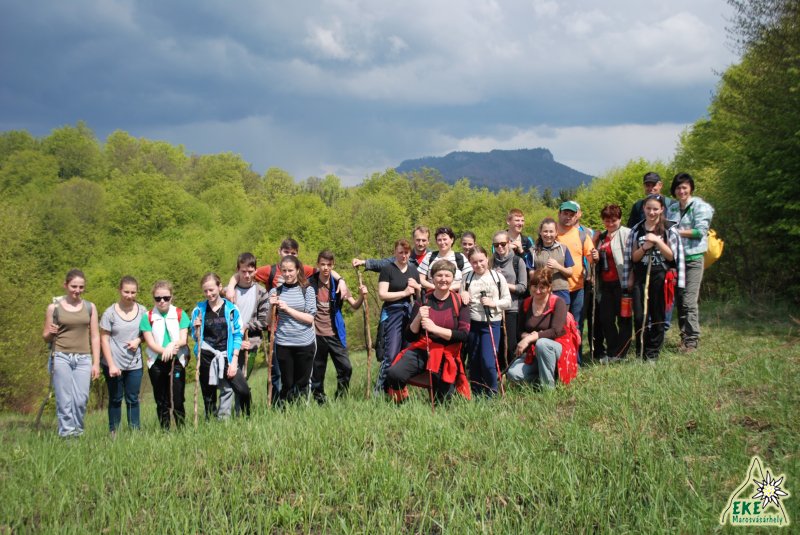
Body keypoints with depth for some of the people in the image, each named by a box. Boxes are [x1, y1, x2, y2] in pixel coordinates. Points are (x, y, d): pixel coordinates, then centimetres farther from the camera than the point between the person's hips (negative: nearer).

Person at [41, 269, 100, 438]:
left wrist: (96, 363, 5)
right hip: (61, 357, -1)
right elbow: (46, 337, 10)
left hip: (83, 359, 1)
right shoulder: (54, 307, 4)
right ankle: (67, 434, 0)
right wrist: (50, 333, -13)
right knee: (65, 400, -6)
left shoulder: (90, 307, 9)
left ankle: (78, 432, 7)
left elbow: (95, 336, 10)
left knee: (81, 399, -7)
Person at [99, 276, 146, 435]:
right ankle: (113, 432, 15)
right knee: (115, 399, 7)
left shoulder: (142, 311, 2)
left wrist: (138, 340, -10)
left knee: (133, 399, 7)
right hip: (114, 364, -2)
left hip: (134, 364, 2)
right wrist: (111, 365, -11)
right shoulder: (110, 313, -6)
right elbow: (104, 340, -5)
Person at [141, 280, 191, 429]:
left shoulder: (180, 315, 3)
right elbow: (150, 342, -5)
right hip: (157, 364, 1)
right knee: (162, 402, 7)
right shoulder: (148, 317, 2)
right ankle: (164, 432, 14)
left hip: (177, 362, -1)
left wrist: (172, 346, -24)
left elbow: (183, 340, -4)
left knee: (177, 401, -2)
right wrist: (165, 351, -22)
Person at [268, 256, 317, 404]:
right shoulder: (276, 291, 5)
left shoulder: (307, 290, 1)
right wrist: (272, 307, -12)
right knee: (287, 384, 3)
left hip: (305, 343, 0)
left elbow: (310, 318, -7)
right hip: (283, 344, 1)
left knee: (302, 384, 7)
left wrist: (287, 309, -12)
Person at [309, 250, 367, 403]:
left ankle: (341, 399, 11)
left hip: (335, 334, 1)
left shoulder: (337, 285, 2)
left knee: (345, 368, -6)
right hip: (316, 335, -1)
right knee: (317, 372, 5)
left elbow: (354, 305, 1)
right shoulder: (310, 284, -4)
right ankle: (320, 402, 19)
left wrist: (361, 296, -19)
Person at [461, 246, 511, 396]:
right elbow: (460, 302, 13)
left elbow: (507, 302, 2)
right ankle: (476, 394, 22)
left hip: (491, 324, -3)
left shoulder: (498, 277, 0)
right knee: (474, 362, 10)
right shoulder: (467, 279, 6)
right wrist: (462, 296, -8)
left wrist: (494, 303, -14)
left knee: (488, 361, -12)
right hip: (472, 324, 3)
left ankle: (492, 394, 6)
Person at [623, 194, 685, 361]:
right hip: (640, 277, 2)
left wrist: (657, 241, -15)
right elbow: (633, 257, 8)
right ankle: (640, 352, 8)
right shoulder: (636, 230, 8)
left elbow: (671, 256, -3)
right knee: (639, 317, -5)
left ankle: (652, 353, 13)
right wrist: (645, 247, -11)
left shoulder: (669, 230, 1)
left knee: (657, 316, 3)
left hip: (661, 277, -2)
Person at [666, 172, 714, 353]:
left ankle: (692, 340, -7)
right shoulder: (671, 209, 15)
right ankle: (684, 336, 14)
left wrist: (676, 231, -14)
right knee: (679, 299, 6)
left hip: (693, 258, -6)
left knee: (689, 301, -11)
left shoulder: (700, 206, -3)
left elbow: (700, 231, -12)